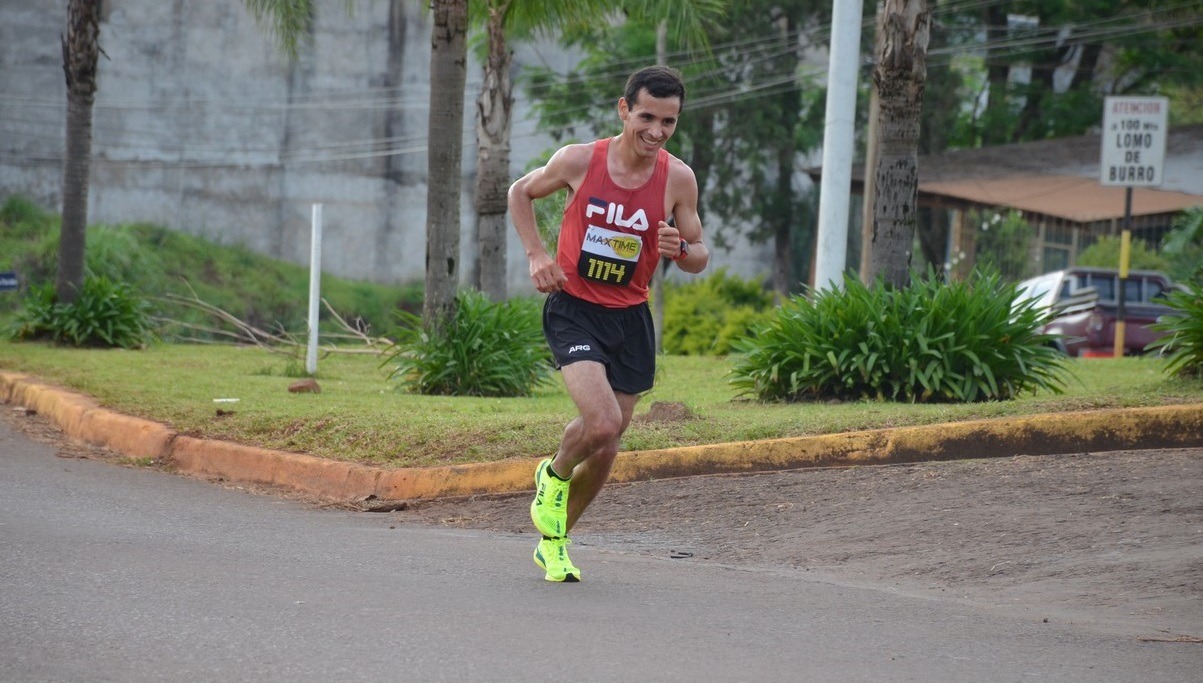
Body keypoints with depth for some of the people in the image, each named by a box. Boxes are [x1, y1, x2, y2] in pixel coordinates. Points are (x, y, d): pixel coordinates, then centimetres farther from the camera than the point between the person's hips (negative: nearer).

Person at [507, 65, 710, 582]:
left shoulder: (678, 179, -7)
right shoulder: (580, 161, -11)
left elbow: (700, 258, 2)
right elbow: (520, 193, 8)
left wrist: (680, 249, -21)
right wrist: (536, 254, -5)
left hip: (630, 319, 3)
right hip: (573, 310, -3)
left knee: (605, 449, 8)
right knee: (602, 423, -25)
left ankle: (554, 542, 31)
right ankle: (554, 475, 9)